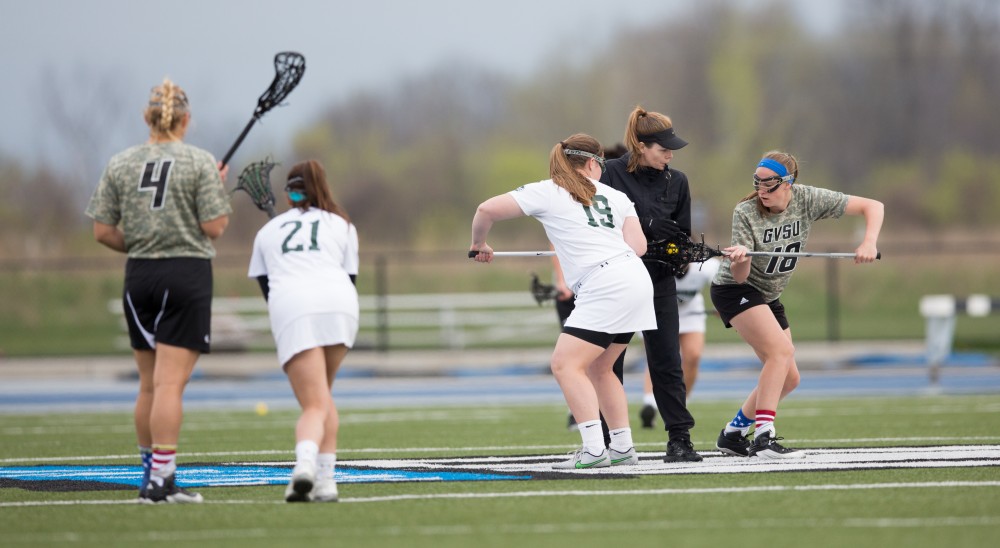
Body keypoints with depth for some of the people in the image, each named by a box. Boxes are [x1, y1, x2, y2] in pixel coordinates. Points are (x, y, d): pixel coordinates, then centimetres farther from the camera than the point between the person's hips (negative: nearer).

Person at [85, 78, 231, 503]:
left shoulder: (119, 164, 6)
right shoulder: (200, 163, -6)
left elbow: (103, 231, 3)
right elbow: (214, 227, -10)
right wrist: (218, 189, 7)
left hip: (139, 276, 4)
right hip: (188, 275, -4)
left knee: (149, 385, 13)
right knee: (170, 382, -7)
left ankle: (152, 472, 21)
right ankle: (160, 480, -10)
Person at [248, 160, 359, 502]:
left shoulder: (268, 230, 29)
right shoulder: (342, 225, 27)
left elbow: (264, 285, 25)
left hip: (288, 308, -1)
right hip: (338, 302, 1)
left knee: (315, 406, -6)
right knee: (323, 395, 19)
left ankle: (305, 464, -37)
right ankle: (325, 481, 5)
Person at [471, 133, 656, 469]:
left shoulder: (546, 192, 6)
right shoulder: (615, 196, 20)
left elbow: (488, 209, 1)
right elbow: (638, 246, 11)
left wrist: (479, 243, 20)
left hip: (604, 287, -7)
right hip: (636, 281, 7)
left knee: (566, 365, -9)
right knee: (596, 368, 19)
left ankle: (594, 450, -19)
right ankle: (622, 447, 20)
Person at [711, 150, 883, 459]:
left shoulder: (808, 200, -14)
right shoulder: (745, 213, -22)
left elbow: (872, 207, -13)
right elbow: (740, 276, -23)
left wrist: (869, 243, -30)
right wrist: (739, 261, -47)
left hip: (769, 296, 6)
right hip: (734, 291, -6)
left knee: (789, 378, 6)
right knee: (781, 350, -27)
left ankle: (733, 434, 20)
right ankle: (764, 439, -33)